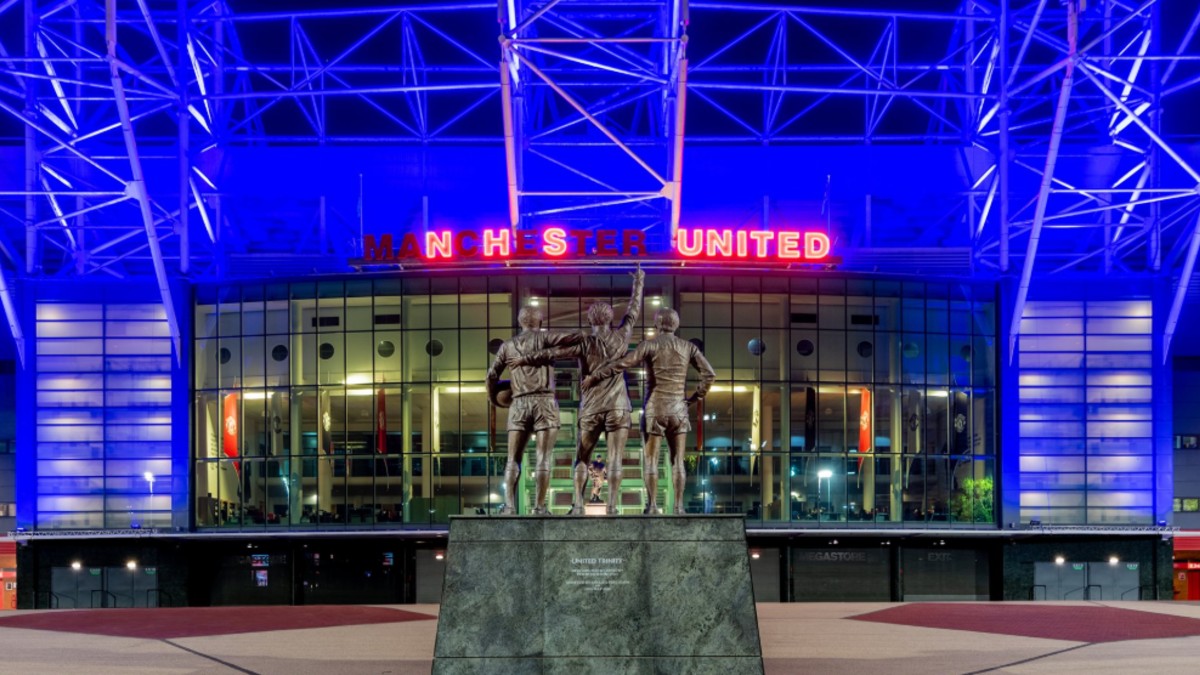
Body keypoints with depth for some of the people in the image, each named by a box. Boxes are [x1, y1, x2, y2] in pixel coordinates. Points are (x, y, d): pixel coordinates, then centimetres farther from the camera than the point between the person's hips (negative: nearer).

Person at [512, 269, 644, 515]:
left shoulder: (584, 342, -9)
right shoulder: (620, 337, -2)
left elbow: (552, 354, -16)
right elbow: (634, 310, 12)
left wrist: (522, 360, -9)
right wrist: (639, 283, 25)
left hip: (591, 409, -1)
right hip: (618, 408, 1)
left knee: (582, 459, 12)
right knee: (615, 461, -2)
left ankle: (578, 505, 1)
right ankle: (611, 508, -10)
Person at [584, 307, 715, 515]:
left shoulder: (649, 345, -7)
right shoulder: (688, 347, 3)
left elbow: (622, 364, -18)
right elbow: (709, 374, -4)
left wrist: (593, 377, -11)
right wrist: (694, 398, 7)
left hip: (654, 409, -3)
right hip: (678, 410, 3)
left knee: (650, 460, 2)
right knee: (677, 460, 6)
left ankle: (652, 506, -5)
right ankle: (678, 506, -1)